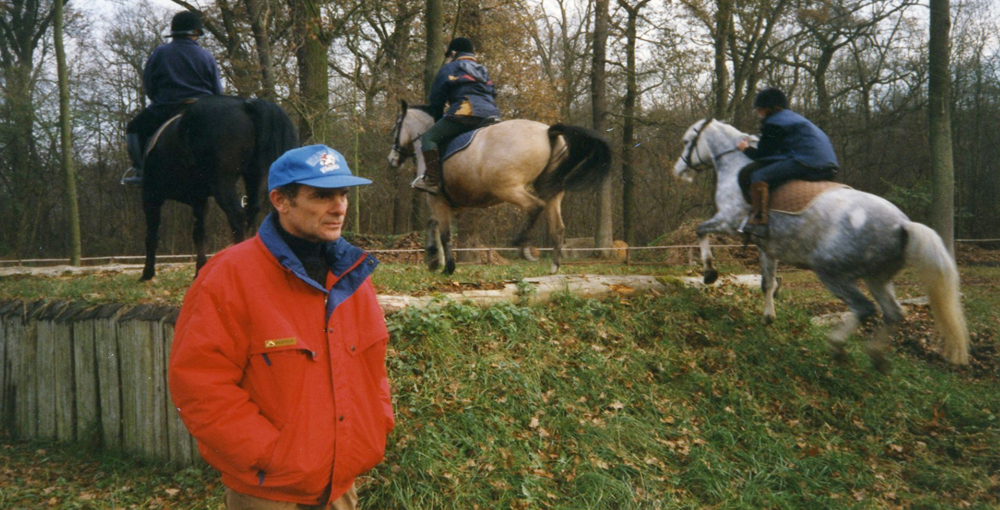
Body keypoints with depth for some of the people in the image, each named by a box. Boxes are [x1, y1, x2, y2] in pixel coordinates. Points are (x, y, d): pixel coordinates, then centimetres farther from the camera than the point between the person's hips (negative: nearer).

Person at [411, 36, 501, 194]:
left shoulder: (449, 68, 14)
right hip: (490, 115, 7)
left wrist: (439, 120, 26)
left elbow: (436, 100, 12)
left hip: (465, 112, -7)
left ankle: (433, 181, -21)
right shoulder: (483, 71, 33)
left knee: (429, 138, -5)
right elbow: (493, 96, 32)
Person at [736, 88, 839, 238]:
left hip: (805, 163, -10)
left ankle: (758, 221, -23)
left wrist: (746, 149, 20)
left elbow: (762, 155, 2)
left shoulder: (772, 123, 0)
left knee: (758, 177, -12)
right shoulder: (795, 118, 29)